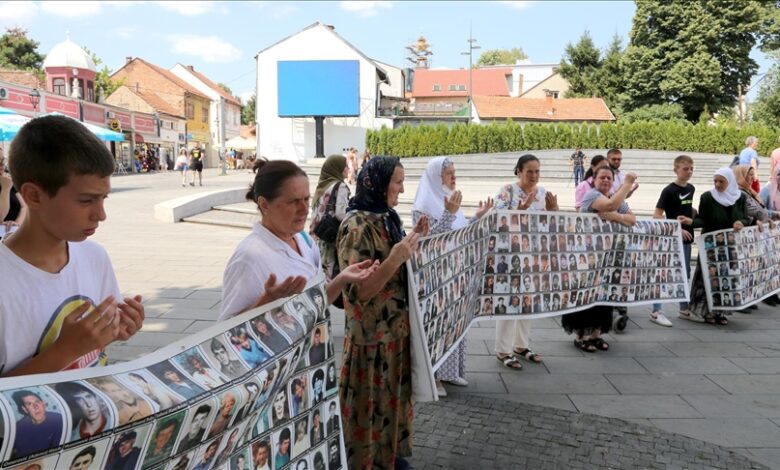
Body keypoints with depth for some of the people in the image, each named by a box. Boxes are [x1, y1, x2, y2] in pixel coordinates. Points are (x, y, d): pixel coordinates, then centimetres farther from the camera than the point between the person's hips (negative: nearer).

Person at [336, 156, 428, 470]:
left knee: (392, 394, 21)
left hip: (396, 326, 9)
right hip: (372, 332, -9)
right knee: (371, 402, 7)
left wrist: (412, 240, 5)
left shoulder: (385, 218, 5)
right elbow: (359, 291, -25)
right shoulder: (357, 226, -21)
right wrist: (396, 258, -33)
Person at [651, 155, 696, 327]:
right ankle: (656, 311, -1)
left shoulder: (691, 189, 8)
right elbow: (657, 215, -16)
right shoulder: (669, 191, -13)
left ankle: (684, 309, 26)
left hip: (687, 237, 7)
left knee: (685, 273, 14)